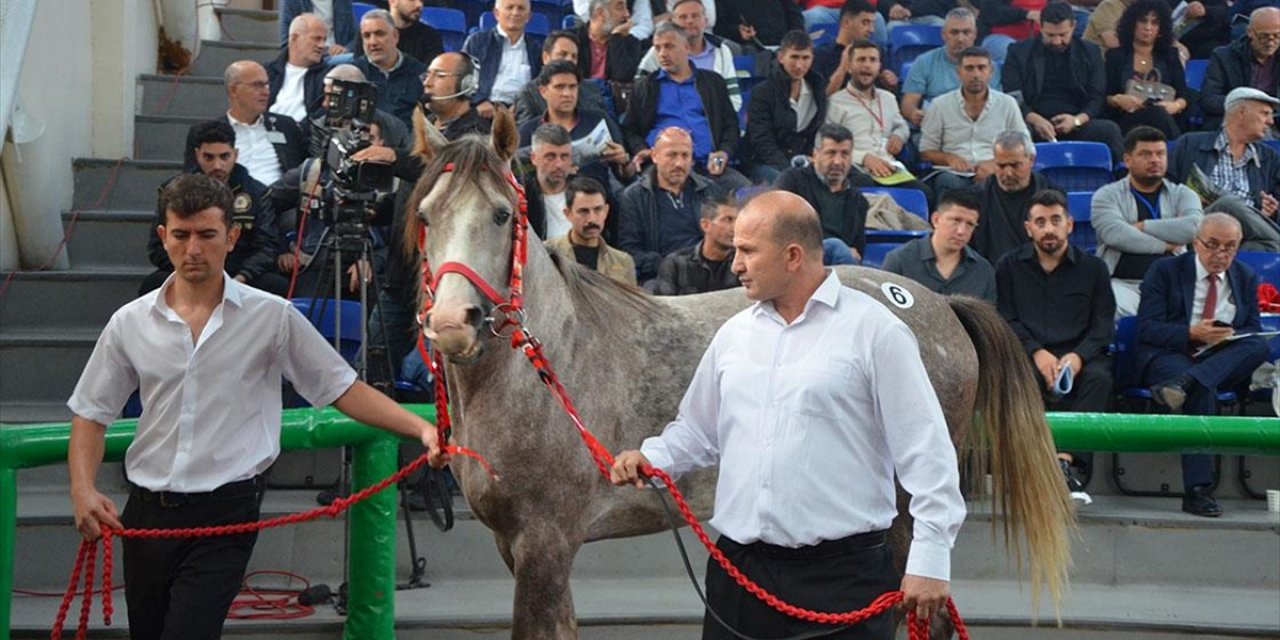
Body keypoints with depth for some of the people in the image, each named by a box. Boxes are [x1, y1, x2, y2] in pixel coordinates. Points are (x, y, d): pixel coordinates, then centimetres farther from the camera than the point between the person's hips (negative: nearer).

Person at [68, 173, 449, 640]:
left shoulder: (272, 317, -2)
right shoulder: (130, 323, 4)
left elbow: (343, 390, -1)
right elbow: (91, 415, 10)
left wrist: (422, 429, -13)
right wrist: (83, 490, -6)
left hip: (225, 514, -4)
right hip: (145, 512, 4)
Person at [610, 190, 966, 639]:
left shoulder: (874, 330, -5)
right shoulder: (734, 334, 11)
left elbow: (925, 451, -6)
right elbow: (697, 432, 21)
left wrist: (930, 559, -9)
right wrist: (651, 458, 0)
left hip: (840, 571, -5)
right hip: (738, 568, 5)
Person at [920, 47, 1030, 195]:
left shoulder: (1007, 104, 13)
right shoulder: (940, 105, 12)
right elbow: (926, 152, 14)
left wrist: (995, 163, -8)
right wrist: (949, 158, -8)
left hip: (993, 174, 0)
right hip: (954, 174, 0)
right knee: (948, 182, -38)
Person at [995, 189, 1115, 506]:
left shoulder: (1092, 268, 14)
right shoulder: (1010, 266, 14)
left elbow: (1104, 325, 5)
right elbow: (1005, 321, 3)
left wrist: (1078, 356, -15)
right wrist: (1036, 352, -15)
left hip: (1079, 354, 1)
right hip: (1025, 356, -1)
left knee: (1098, 378, -33)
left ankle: (1065, 459, -41)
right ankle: (1065, 466, -39)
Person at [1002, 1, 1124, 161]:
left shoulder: (1089, 53, 13)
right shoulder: (1019, 52, 8)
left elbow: (1098, 99, 9)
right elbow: (1012, 97, 1)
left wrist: (1077, 120, -14)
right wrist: (1035, 119, -20)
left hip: (1078, 123, 2)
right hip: (1035, 124, -1)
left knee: (1110, 130, -28)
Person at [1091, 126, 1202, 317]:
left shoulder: (1182, 194, 16)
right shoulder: (1107, 196, 10)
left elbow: (1193, 227, -5)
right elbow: (1116, 235, -9)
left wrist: (1142, 226, -4)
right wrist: (1165, 245, -2)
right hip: (1123, 284, -2)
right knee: (1117, 308, -36)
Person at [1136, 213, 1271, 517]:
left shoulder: (1246, 278, 16)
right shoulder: (1165, 271, 4)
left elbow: (1254, 331, 12)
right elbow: (1147, 328, -6)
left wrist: (1231, 335, -13)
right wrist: (1191, 333, -22)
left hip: (1225, 363, 4)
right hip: (1169, 356, -4)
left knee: (1260, 347, -27)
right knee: (1202, 390, -37)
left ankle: (1183, 384, -46)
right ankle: (1197, 491, -44)